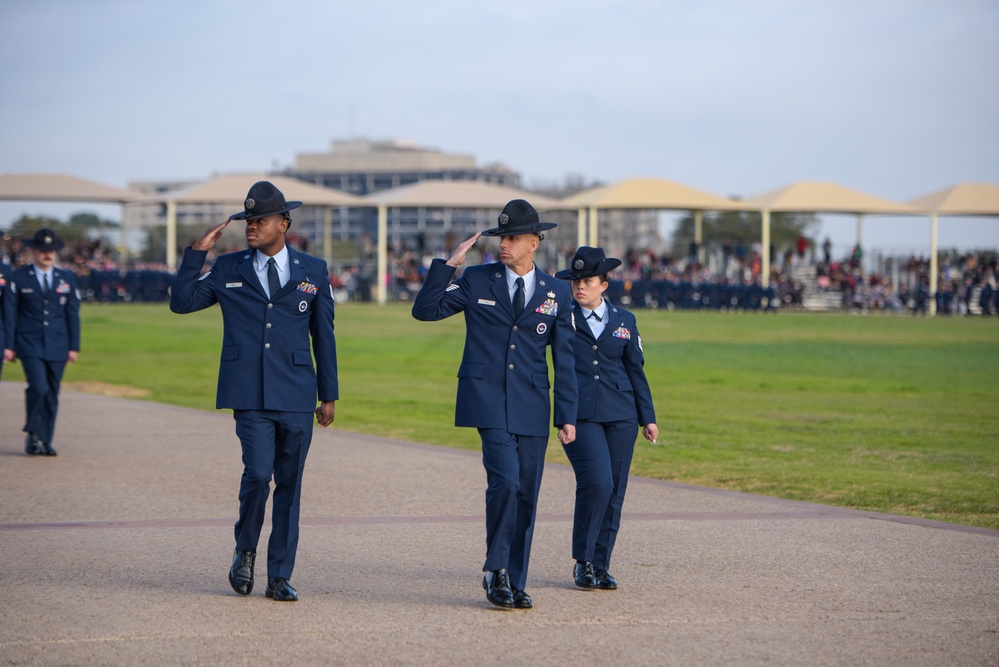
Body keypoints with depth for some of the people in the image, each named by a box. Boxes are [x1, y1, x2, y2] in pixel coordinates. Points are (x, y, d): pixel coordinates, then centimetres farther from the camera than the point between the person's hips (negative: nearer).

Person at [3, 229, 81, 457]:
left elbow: (73, 315, 11)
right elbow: (10, 314, 2)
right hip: (30, 345, -3)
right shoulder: (19, 278, 2)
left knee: (52, 395, 4)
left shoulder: (66, 278, 10)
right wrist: (9, 345, -3)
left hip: (57, 347, 3)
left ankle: (45, 442, 12)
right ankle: (34, 436, -5)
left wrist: (74, 346, 5)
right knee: (38, 388, -19)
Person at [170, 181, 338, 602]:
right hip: (249, 395, -1)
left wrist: (329, 395, 10)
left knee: (289, 484, 4)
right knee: (258, 473, -15)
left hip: (296, 394, 1)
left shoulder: (313, 272, 8)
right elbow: (181, 302, 7)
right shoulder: (228, 268, 8)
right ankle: (245, 551, 11)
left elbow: (323, 335, 12)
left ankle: (279, 577, 11)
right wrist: (196, 253, -1)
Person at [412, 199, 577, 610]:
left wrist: (567, 417, 5)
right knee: (505, 480, -19)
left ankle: (514, 583, 14)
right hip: (486, 397, -2)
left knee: (526, 494, 3)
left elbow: (564, 359, 9)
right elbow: (425, 310, 1)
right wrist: (448, 264, -6)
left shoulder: (555, 293, 9)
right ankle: (496, 570, -4)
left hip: (531, 404, 3)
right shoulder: (477, 280, 5)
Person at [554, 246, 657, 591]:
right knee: (597, 482, -19)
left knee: (614, 491, 1)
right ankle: (582, 561, -2)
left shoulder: (624, 321, 13)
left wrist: (647, 417, 13)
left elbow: (636, 370, 16)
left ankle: (600, 566, 12)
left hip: (620, 415, 3)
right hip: (579, 415, -3)